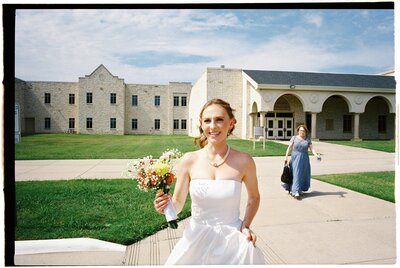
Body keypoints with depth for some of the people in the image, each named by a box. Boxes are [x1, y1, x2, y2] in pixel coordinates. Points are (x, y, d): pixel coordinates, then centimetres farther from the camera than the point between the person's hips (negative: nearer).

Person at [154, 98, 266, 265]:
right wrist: (165, 205, -20)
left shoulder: (243, 161, -10)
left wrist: (245, 225, -4)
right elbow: (177, 204, 0)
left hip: (233, 242, -1)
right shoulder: (189, 160, -9)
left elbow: (254, 197, 9)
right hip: (196, 241, 1)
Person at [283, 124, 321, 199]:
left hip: (304, 158, 3)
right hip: (295, 158, -3)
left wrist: (316, 155, -17)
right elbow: (289, 147, -3)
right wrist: (286, 157, -12)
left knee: (303, 174, 9)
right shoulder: (294, 138, 1)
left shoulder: (308, 139, 6)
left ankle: (300, 189, 25)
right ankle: (295, 191, -12)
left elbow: (311, 148, 0)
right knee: (296, 174, -9)